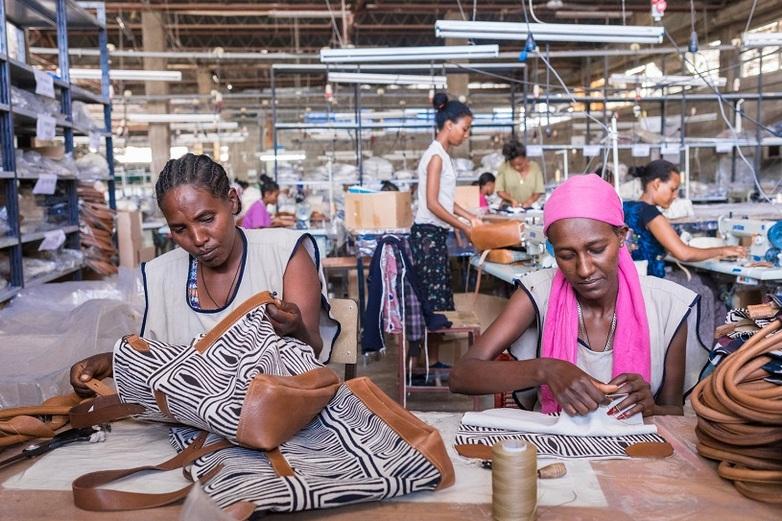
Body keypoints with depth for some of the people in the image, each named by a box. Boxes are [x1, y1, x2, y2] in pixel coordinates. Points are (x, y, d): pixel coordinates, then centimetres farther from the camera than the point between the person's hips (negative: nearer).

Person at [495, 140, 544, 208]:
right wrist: (512, 200, -15)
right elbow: (499, 191, 0)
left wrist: (530, 201, -15)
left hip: (529, 208, 2)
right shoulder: (503, 168, -1)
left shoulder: (535, 167, 2)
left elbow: (538, 192, 3)